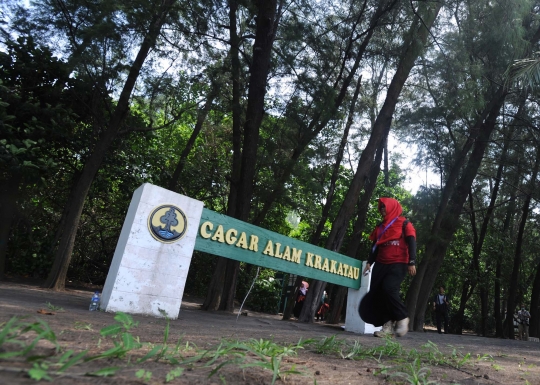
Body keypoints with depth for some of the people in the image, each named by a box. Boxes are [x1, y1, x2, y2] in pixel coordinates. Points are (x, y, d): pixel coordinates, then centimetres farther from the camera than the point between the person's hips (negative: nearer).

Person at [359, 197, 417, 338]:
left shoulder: (404, 223, 3)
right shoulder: (380, 226, 20)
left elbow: (411, 244, -4)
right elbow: (375, 246, 20)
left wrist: (412, 263, -13)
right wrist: (369, 262, 12)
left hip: (398, 264, -6)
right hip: (381, 264, 6)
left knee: (389, 288, -25)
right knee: (376, 293, -6)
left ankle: (402, 318, -3)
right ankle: (388, 325, -2)